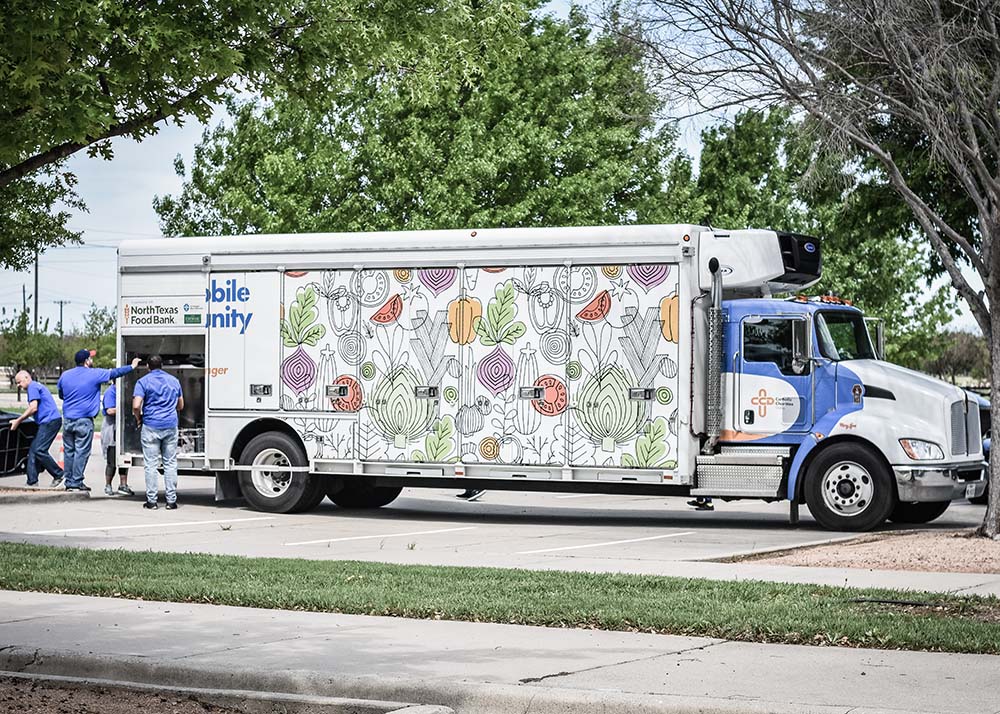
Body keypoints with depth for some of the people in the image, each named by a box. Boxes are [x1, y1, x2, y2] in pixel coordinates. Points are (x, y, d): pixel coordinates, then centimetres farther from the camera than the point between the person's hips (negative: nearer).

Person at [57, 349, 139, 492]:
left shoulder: (65, 375, 9)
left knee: (69, 451, 10)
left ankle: (69, 482, 13)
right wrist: (131, 366, 17)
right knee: (81, 452, -2)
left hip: (68, 419, 5)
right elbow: (115, 373, 4)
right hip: (84, 421, -5)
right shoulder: (94, 374, -6)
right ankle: (76, 482, -3)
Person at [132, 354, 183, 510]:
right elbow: (180, 405, 21)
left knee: (151, 464, 1)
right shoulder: (173, 380, 12)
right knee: (170, 464, 7)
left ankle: (151, 500, 0)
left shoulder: (143, 382, -2)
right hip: (171, 425, 3)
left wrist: (139, 419, 5)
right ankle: (171, 500, 6)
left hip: (151, 426, -3)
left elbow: (136, 406, -13)